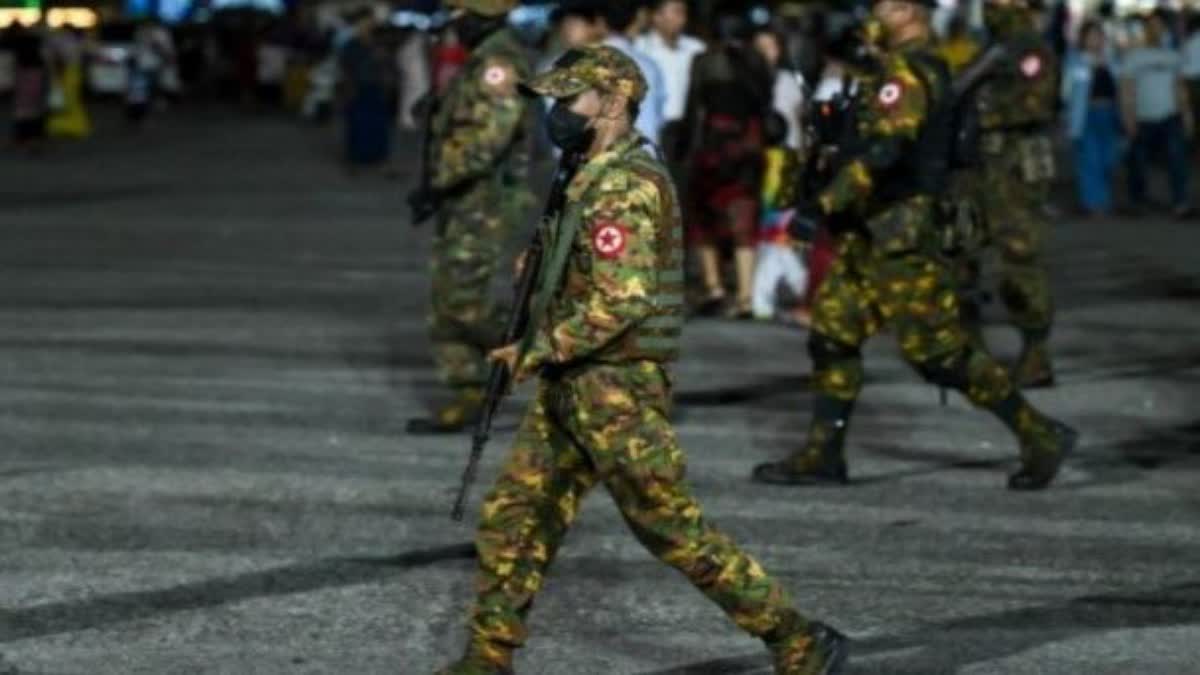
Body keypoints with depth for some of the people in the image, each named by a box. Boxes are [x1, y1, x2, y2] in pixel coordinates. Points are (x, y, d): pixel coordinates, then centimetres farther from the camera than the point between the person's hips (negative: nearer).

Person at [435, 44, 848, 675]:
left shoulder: (622, 186, -19)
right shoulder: (598, 176, 14)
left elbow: (620, 301, -26)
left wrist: (537, 353, -15)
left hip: (615, 393, -10)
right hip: (573, 390, 10)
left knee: (675, 529, -4)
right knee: (510, 518, 10)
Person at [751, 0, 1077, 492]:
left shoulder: (906, 74, -17)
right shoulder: (924, 68, 15)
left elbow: (881, 149, -28)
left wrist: (823, 206, -29)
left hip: (899, 240, -10)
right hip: (873, 235, 10)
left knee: (939, 350, -7)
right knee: (832, 334, 9)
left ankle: (1040, 436, 0)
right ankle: (822, 455, 12)